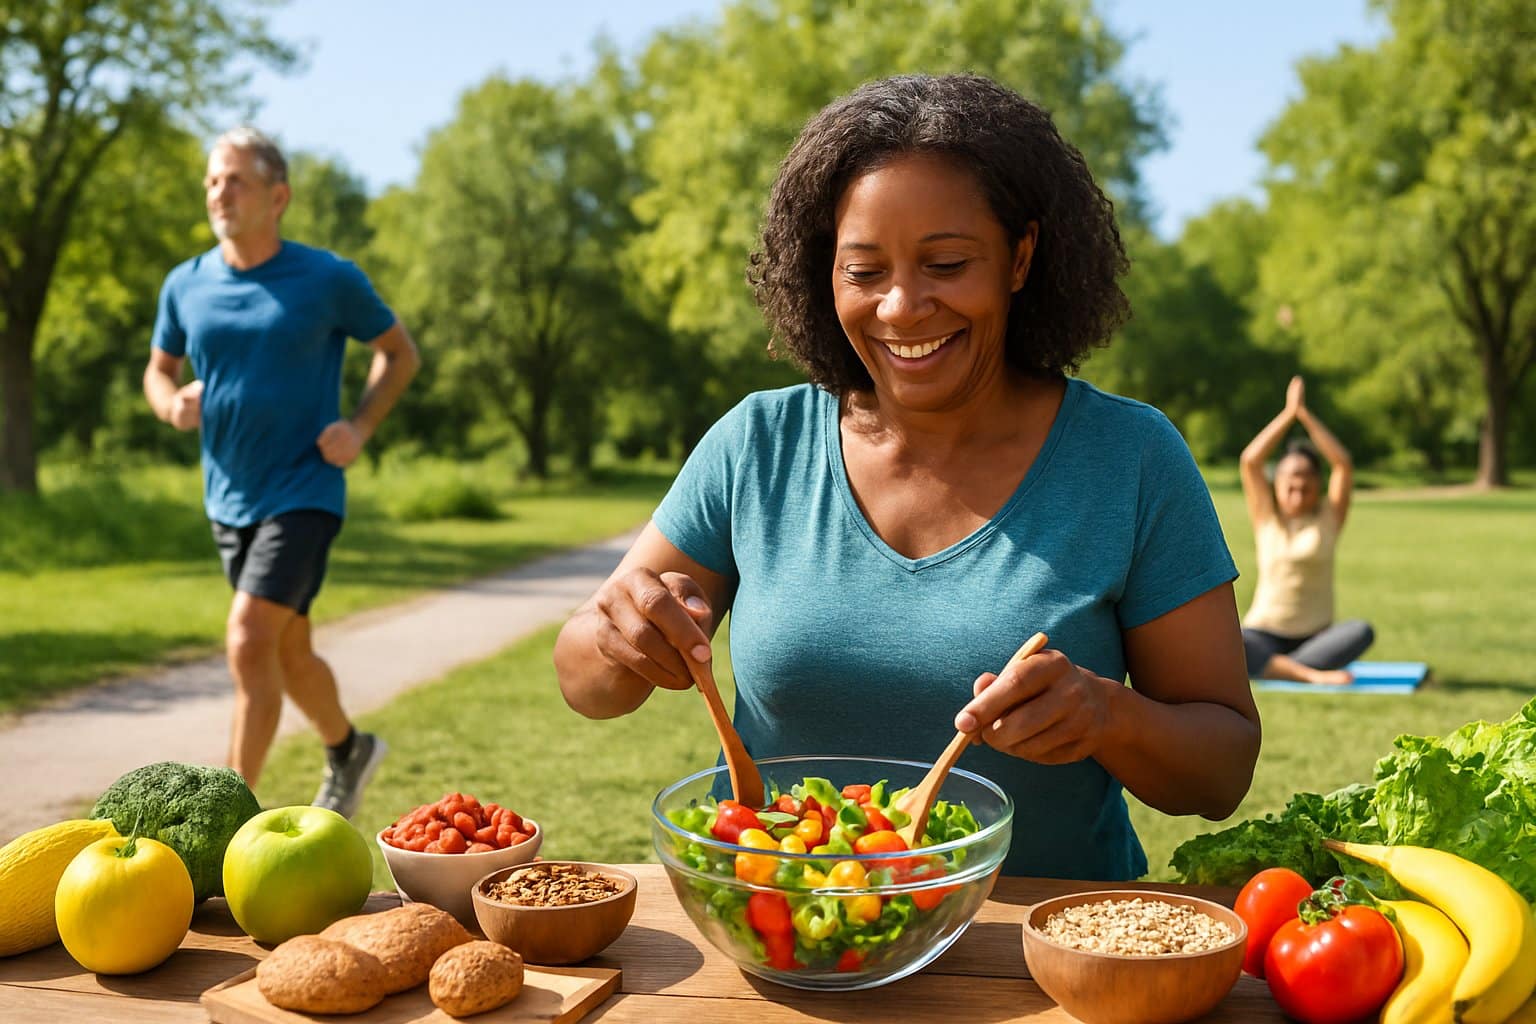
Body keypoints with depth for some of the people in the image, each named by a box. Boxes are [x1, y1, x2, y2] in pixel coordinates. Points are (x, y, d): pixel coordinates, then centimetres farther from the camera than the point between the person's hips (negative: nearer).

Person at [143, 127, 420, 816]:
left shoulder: (329, 279, -9)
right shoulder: (186, 285, 2)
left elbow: (400, 353, 3)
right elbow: (157, 370, 16)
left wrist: (360, 427, -12)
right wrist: (172, 403, -8)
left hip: (304, 494, -5)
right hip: (229, 499, 5)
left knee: (248, 643, -18)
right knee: (288, 652, 17)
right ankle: (349, 750, 43)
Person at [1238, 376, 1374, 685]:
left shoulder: (1328, 518, 7)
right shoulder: (1266, 517, 7)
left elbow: (1343, 464, -4)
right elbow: (1250, 461, -5)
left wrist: (1305, 414, -4)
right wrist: (1289, 412, -2)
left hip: (1316, 637, 2)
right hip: (1265, 635, -1)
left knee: (1362, 631, -31)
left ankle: (1269, 668, -36)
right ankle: (1312, 674, -42)